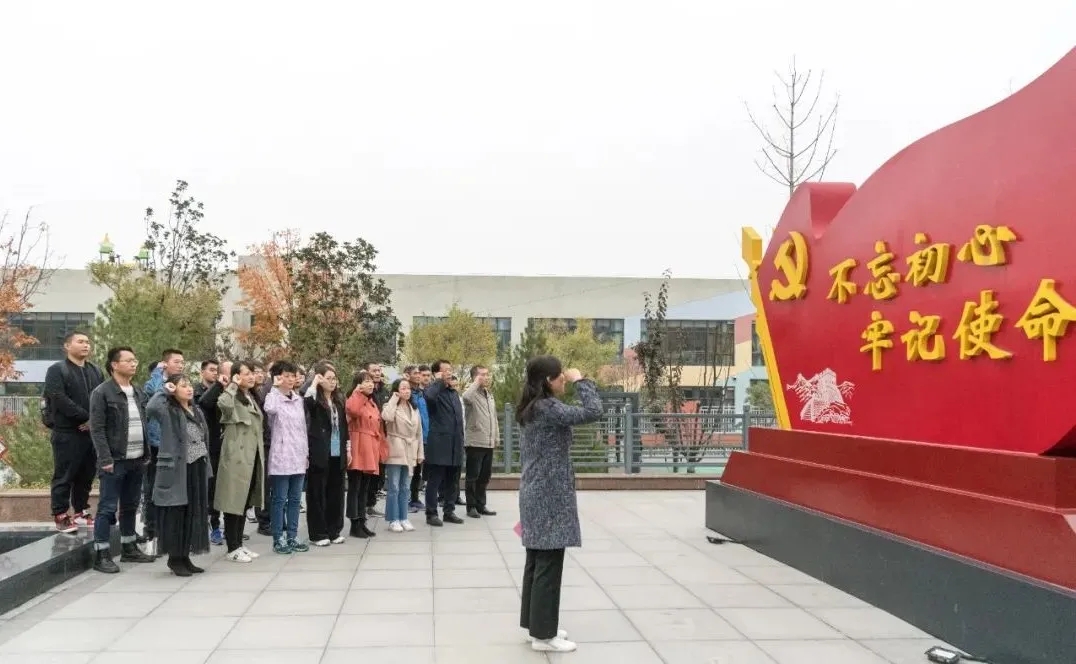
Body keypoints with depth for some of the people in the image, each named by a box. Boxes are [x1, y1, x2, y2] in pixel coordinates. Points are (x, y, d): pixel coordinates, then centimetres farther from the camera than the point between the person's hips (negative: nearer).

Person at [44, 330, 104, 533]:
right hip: (67, 433, -5)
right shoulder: (57, 370, -3)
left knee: (86, 475, 11)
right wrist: (85, 417, -16)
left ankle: (81, 512, 21)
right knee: (64, 476, 0)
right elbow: (60, 400, -15)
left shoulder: (96, 371, 16)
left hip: (92, 432, 6)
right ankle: (60, 516, 8)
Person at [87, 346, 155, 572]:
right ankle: (101, 555, 4)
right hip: (115, 461, -7)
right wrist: (106, 459, -17)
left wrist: (146, 454, 11)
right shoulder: (102, 392, -8)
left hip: (136, 460, 7)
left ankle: (129, 549, 24)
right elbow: (96, 429, -12)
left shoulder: (137, 392, 14)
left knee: (131, 507, 14)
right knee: (107, 508, -2)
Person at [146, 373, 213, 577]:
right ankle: (175, 559, 9)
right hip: (177, 470, -7)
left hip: (197, 470, 7)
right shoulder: (168, 411, -8)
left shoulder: (196, 410, 15)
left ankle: (185, 557, 19)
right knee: (177, 514, -1)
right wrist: (164, 391, -16)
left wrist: (206, 467, 15)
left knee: (194, 513, 10)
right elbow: (151, 408, -32)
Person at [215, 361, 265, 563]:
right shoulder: (232, 398, -10)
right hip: (236, 457, -8)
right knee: (235, 502, -3)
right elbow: (223, 404, -34)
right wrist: (232, 385, -22)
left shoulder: (253, 399, 17)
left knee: (245, 502, 12)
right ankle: (232, 548, 4)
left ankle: (239, 544, 21)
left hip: (252, 457, 8)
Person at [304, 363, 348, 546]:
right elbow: (307, 403, -31)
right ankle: (318, 533, 9)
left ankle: (333, 531, 20)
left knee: (336, 492, 10)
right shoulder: (315, 399, -6)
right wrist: (314, 383, -23)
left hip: (337, 453, 6)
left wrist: (347, 448, 13)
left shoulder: (339, 400, 10)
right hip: (319, 453, -5)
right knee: (317, 493, 1)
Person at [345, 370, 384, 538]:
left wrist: (381, 450, 14)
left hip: (370, 450, 8)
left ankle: (362, 523, 17)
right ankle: (355, 525, 1)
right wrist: (358, 392, -19)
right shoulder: (354, 400, -5)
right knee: (355, 488, -3)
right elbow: (352, 410, -32)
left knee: (365, 488, 12)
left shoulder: (373, 404, 19)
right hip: (358, 450, -8)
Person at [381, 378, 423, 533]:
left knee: (405, 488, 11)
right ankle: (393, 520, 4)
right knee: (393, 487, -3)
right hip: (395, 452, -5)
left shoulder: (414, 409, 13)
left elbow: (419, 432, 14)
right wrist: (394, 399, -17)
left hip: (410, 453, 5)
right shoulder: (391, 406, -4)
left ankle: (403, 518, 17)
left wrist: (420, 453, 10)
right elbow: (386, 417, -29)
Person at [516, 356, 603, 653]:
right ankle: (543, 634, 5)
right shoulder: (549, 408, -18)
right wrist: (581, 380, -13)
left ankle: (535, 624, 24)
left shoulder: (532, 409, 12)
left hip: (535, 494, 10)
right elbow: (593, 412, -25)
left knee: (536, 562, 15)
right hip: (550, 497, -10)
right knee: (548, 566, -3)